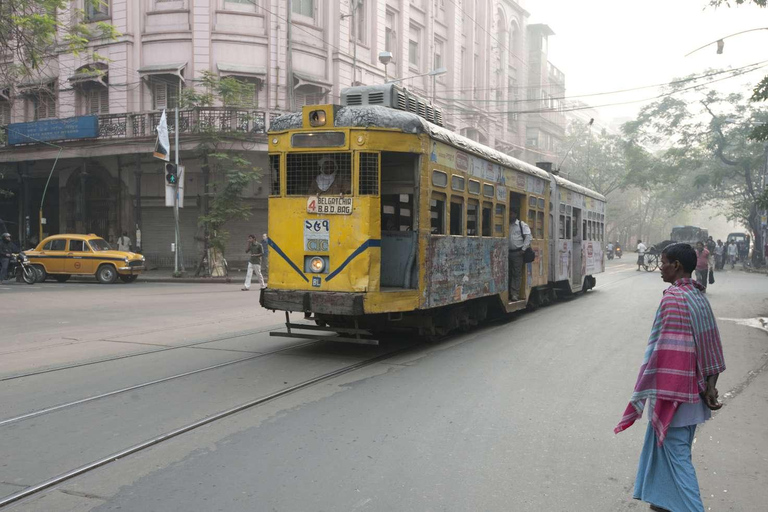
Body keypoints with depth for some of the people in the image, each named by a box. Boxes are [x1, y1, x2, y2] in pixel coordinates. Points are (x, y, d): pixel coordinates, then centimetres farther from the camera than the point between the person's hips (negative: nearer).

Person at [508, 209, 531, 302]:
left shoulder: (522, 225, 0)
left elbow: (528, 237, -8)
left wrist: (523, 249, -12)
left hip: (517, 252, -5)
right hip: (508, 252, 5)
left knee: (517, 273, -5)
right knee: (509, 273, 6)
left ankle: (515, 294, -6)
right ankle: (509, 293, 12)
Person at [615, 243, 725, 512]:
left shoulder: (673, 297, -20)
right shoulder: (698, 295, 7)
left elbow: (666, 350, -21)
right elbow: (711, 344, 9)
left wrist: (652, 393, -15)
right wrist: (709, 386, 12)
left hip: (672, 389, -9)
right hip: (692, 388, 9)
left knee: (676, 452, 1)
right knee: (669, 445, 21)